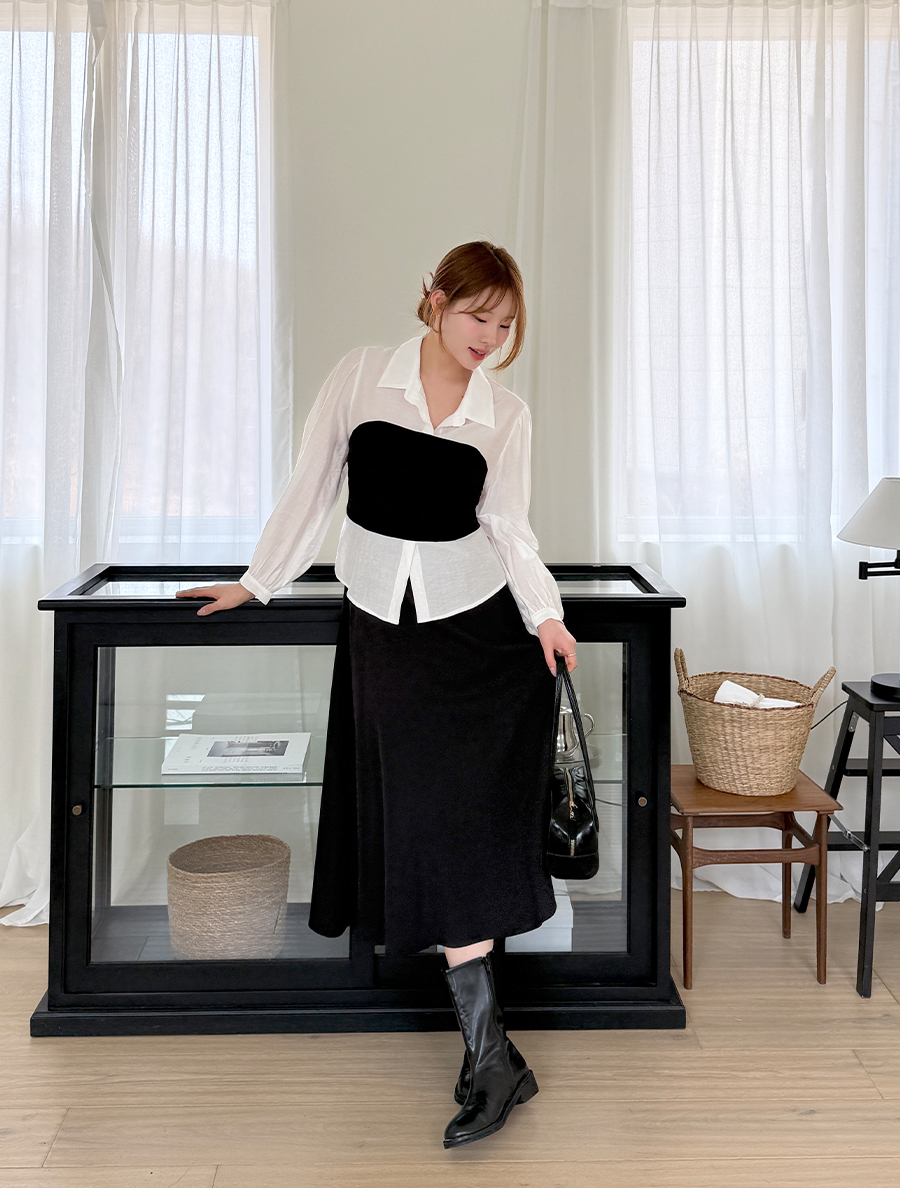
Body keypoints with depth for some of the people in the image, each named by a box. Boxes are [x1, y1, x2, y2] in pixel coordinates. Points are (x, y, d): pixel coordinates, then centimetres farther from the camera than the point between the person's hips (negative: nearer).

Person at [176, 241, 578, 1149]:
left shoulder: (507, 415, 4)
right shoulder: (361, 375, 2)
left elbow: (507, 526, 0)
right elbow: (312, 486, 6)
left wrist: (544, 612, -15)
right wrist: (258, 581, 8)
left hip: (479, 622, 0)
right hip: (381, 621, 0)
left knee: (459, 819, -4)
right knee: (418, 820, 1)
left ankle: (486, 1056, 6)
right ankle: (492, 1059, 12)